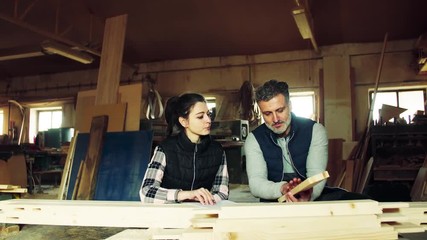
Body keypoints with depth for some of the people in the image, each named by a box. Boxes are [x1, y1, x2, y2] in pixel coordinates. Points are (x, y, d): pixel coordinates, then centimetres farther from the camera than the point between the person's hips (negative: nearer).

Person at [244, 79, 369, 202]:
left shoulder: (315, 130, -4)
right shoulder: (254, 139, -2)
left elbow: (316, 176, -14)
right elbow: (256, 183, -13)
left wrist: (307, 196, -38)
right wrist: (282, 188, -35)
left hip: (312, 196, 0)